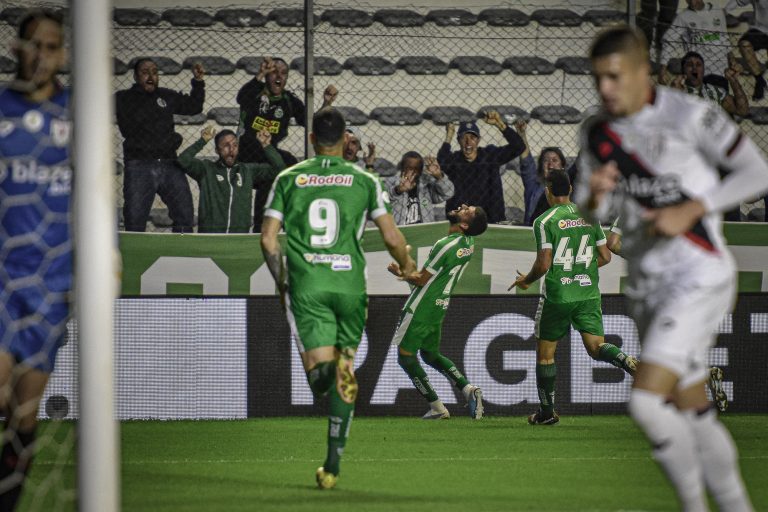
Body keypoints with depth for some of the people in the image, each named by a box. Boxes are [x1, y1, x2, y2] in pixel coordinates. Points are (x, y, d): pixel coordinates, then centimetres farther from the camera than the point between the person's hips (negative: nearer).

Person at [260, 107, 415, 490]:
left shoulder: (289, 179, 7)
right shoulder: (364, 180, 5)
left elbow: (268, 238, 4)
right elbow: (391, 235, 3)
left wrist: (280, 281, 19)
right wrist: (406, 265, 24)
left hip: (305, 284, 0)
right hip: (349, 282, 0)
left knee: (320, 371, -2)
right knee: (343, 375, 11)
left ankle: (325, 370, -43)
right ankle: (332, 468, 11)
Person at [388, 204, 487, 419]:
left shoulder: (445, 246, -24)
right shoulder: (469, 244, 2)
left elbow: (421, 280, -16)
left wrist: (401, 273, 2)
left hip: (421, 309, -8)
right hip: (439, 309, 8)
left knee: (406, 356, 2)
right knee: (431, 355, 22)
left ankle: (437, 407, -1)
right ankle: (469, 389, 3)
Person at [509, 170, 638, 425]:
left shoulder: (544, 221, -9)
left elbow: (544, 264, -14)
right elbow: (605, 257, 9)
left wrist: (526, 280, 5)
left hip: (557, 296, -4)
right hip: (589, 293, 4)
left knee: (545, 353, 11)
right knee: (596, 346, 0)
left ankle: (547, 411, 18)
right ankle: (627, 361, -32)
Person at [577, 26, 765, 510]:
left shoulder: (690, 116, -15)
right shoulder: (598, 132, 5)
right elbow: (596, 212, 11)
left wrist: (690, 211, -17)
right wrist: (595, 194, -13)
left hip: (699, 275, -7)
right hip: (647, 283, 7)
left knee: (647, 400, -18)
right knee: (691, 407, 13)